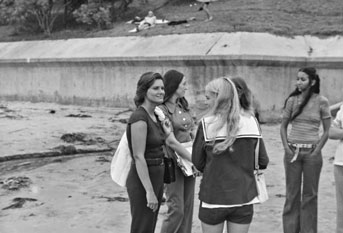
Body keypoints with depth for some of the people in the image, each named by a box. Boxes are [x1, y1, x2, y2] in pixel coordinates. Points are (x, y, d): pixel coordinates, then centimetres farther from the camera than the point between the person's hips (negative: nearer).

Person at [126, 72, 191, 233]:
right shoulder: (139, 118, -18)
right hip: (142, 181, -9)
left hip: (157, 178, 9)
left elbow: (172, 142, 11)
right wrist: (149, 191, -22)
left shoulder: (156, 116, 10)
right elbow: (138, 157, -21)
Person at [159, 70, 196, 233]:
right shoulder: (162, 109, -13)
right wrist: (187, 158, -18)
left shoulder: (183, 105, 10)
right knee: (176, 209, -5)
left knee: (188, 207, 10)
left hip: (188, 160, 7)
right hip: (172, 161, -7)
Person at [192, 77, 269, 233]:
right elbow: (263, 161, 1)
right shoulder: (250, 121, -3)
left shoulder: (207, 123, -10)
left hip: (213, 197, -2)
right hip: (244, 198, 2)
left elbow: (197, 162, -3)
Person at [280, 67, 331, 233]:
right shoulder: (292, 100, 1)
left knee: (310, 194, 5)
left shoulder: (321, 101, -4)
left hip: (312, 152, -1)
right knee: (292, 194, 7)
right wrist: (286, 148, -3)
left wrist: (317, 151, -6)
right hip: (292, 151, 2)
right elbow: (283, 127, 9)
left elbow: (327, 130, 1)